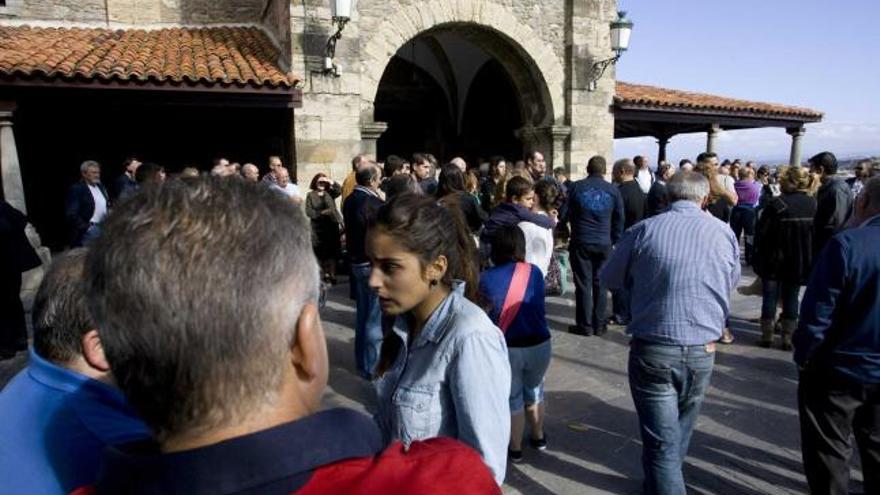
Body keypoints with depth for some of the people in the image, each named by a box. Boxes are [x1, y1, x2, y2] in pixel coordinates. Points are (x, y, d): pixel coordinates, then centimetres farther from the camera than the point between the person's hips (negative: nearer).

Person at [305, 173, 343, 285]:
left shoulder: (330, 193, 9)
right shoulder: (310, 195, 5)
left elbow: (339, 190, -10)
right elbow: (308, 212, -3)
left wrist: (331, 182, -12)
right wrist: (322, 213, -11)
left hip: (332, 226, 1)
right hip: (318, 227, -1)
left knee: (332, 251, 0)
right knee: (321, 252, 2)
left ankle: (332, 275, 5)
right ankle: (325, 274, 12)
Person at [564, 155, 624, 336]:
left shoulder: (576, 187, -2)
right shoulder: (613, 190, 3)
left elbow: (567, 214, 7)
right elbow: (619, 219, 8)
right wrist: (614, 240, 17)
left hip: (581, 242, -2)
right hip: (604, 243, 2)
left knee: (583, 284, 3)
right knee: (600, 284, 9)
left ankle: (585, 325, 7)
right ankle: (599, 325, 12)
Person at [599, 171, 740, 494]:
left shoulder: (644, 230, -7)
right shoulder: (724, 233, 0)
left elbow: (609, 279, 6)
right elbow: (731, 284, 18)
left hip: (653, 349, -3)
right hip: (702, 351, 4)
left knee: (661, 442, 4)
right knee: (680, 430, 24)